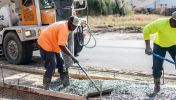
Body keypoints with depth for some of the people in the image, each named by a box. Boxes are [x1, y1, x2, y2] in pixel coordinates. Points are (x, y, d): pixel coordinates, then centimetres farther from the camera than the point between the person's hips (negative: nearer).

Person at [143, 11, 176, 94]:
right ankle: (156, 87, 20)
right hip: (159, 45, -1)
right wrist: (147, 47, -27)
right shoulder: (161, 23, -35)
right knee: (156, 67, -2)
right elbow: (146, 30, -23)